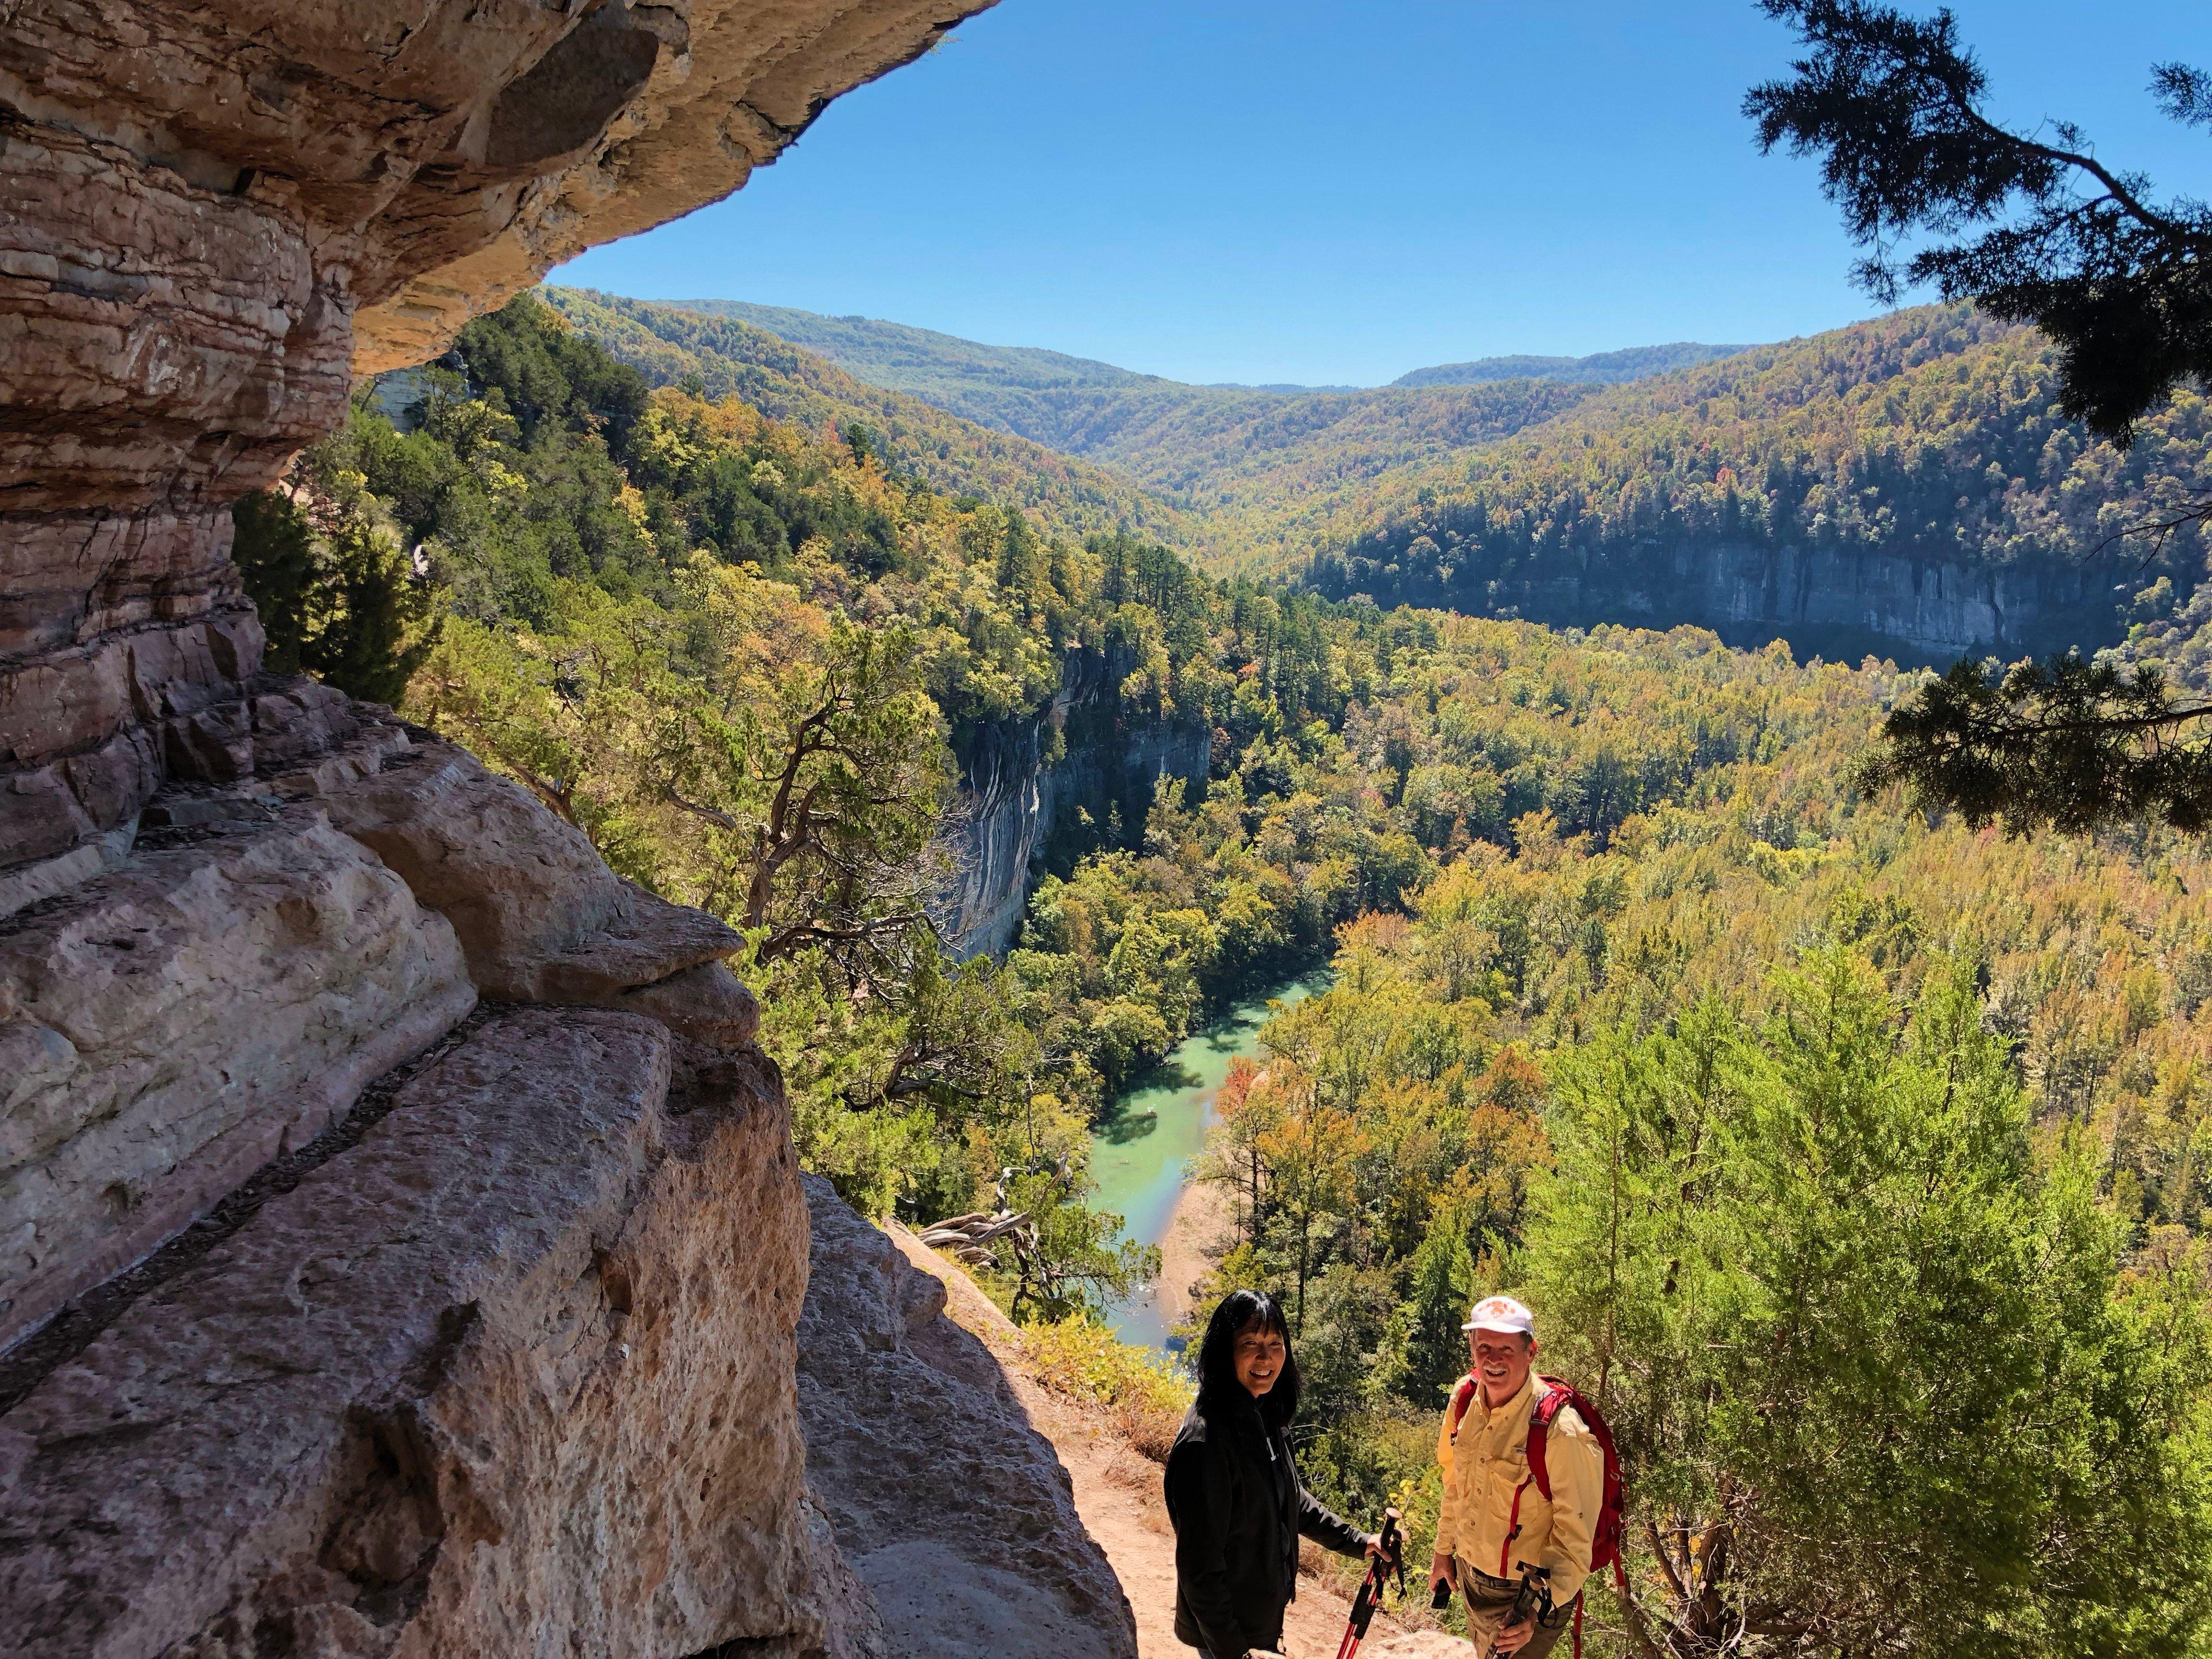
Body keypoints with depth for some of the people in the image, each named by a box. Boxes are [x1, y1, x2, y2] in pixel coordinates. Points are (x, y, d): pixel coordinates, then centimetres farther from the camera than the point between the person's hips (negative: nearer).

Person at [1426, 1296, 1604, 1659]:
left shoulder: (1559, 1429, -26)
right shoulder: (1464, 1401, -6)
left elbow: (1575, 1537, -22)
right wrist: (1444, 1551, 17)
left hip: (1527, 1596, -6)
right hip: (1470, 1579, 6)